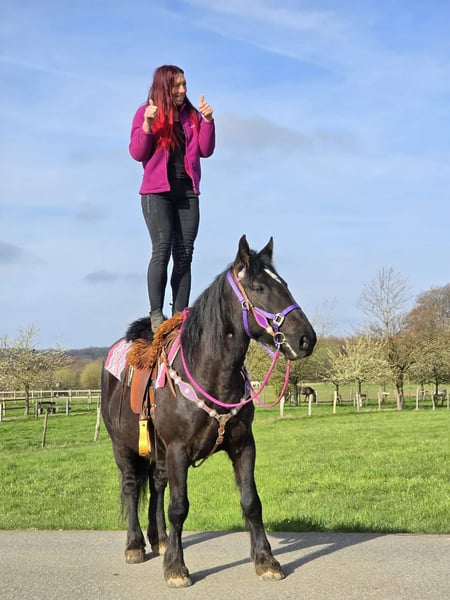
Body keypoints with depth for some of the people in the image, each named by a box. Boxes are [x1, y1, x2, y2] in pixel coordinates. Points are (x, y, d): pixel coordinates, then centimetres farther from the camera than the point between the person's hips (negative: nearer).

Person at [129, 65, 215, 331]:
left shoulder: (191, 114, 13)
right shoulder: (146, 112, 3)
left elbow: (205, 151, 8)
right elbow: (137, 153, -3)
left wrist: (207, 120, -3)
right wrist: (147, 125, -17)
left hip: (187, 190, 4)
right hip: (158, 191, -4)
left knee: (184, 254, -1)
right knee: (162, 249, -14)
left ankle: (180, 315, 0)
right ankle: (156, 315, -13)